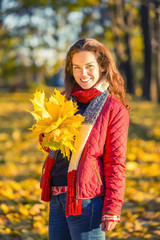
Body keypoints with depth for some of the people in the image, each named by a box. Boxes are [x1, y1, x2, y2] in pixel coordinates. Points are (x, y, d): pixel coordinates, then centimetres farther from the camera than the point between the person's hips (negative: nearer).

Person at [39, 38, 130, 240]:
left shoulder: (114, 108, -5)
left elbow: (115, 163, -7)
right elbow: (47, 144, 20)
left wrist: (112, 208, -14)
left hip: (87, 199, -6)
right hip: (57, 196, 6)